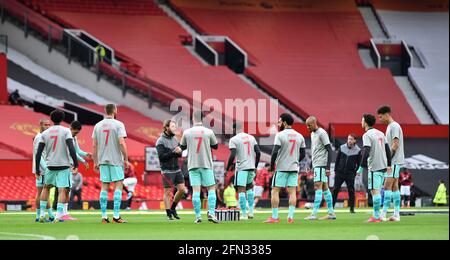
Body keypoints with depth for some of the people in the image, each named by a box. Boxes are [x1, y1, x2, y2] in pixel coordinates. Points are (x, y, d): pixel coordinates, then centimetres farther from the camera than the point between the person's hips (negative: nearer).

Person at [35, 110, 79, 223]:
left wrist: (37, 168, 10)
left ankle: (42, 214, 16)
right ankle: (58, 216, -17)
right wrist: (75, 164, -12)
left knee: (46, 187, 22)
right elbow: (71, 148, -14)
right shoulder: (66, 131, -3)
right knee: (62, 190, -4)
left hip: (50, 166, 3)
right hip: (64, 165, -3)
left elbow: (39, 152, 4)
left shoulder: (45, 133, 7)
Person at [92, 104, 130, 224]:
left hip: (103, 160, 5)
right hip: (116, 160, -5)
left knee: (104, 187, 7)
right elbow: (122, 143, -14)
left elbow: (95, 146, 8)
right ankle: (116, 216, -8)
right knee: (118, 185, -1)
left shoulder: (98, 126, 7)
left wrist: (95, 162, 14)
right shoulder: (118, 124, -7)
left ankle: (104, 216, 5)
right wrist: (126, 159, -7)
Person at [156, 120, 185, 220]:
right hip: (167, 171, -6)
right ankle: (169, 214, 5)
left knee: (182, 189, 1)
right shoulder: (161, 141, -8)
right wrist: (173, 152, -21)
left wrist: (178, 152, -14)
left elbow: (180, 154, 9)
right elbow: (161, 156, -16)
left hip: (177, 169, 6)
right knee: (168, 192, -2)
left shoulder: (175, 139, 12)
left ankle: (173, 208, 19)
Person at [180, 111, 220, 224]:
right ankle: (211, 213, -7)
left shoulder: (187, 132, -1)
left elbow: (182, 147, 13)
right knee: (211, 188, 7)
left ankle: (198, 216, -3)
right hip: (206, 164, -1)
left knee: (196, 190, 0)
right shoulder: (209, 132, -4)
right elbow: (216, 146, 10)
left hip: (193, 165, 1)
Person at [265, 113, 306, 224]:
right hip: (294, 168, 5)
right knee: (292, 192, 4)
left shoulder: (280, 135, -9)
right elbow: (303, 154, 11)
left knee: (275, 191, 2)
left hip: (281, 168, -5)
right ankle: (291, 217, -2)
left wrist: (271, 166, -4)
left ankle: (274, 217, -1)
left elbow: (275, 152, -15)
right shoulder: (299, 136, 8)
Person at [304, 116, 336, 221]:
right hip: (316, 164, 10)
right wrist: (312, 167, 21)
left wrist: (328, 167, -19)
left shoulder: (322, 133, -11)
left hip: (321, 165, -10)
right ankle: (331, 213, 12)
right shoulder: (312, 134, 17)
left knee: (318, 187, -13)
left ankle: (314, 214, -18)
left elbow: (329, 150, -14)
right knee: (325, 188, 9)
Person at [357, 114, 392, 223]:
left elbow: (366, 152, -19)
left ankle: (376, 216, -10)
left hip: (374, 167, -8)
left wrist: (361, 167, -16)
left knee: (374, 191, -7)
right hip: (383, 166, 8)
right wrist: (389, 165, 22)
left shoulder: (367, 135, -9)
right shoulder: (380, 133, 15)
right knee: (378, 191, 13)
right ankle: (377, 215, 13)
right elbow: (387, 149, 16)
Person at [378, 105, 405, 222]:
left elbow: (395, 145, -18)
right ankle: (396, 214, 6)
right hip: (393, 162, 10)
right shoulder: (390, 126, 18)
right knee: (394, 187, 7)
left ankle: (383, 214, -17)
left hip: (394, 161, -10)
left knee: (387, 186, -13)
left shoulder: (394, 126, -12)